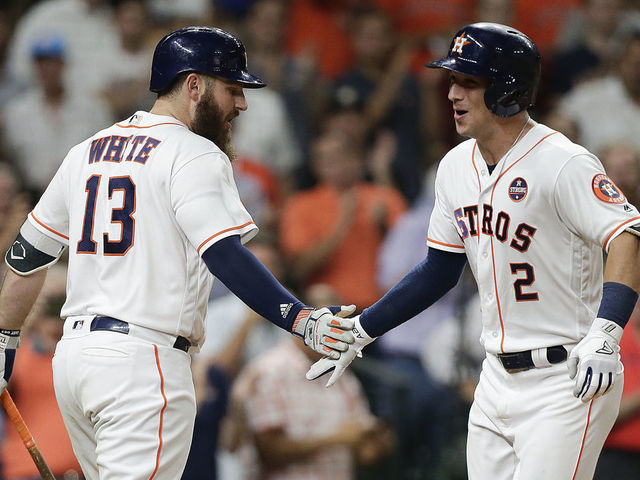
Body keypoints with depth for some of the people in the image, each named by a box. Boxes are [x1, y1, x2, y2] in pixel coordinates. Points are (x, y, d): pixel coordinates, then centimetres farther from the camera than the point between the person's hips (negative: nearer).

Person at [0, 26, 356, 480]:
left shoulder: (85, 152, 17)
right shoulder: (194, 155, -7)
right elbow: (225, 256, -21)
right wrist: (301, 320, -28)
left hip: (72, 355, 8)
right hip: (143, 360, -8)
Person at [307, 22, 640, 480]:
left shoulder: (562, 163, -17)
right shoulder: (457, 167, 8)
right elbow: (441, 269, 18)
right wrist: (361, 331, 15)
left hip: (569, 381, -8)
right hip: (498, 377, 8)